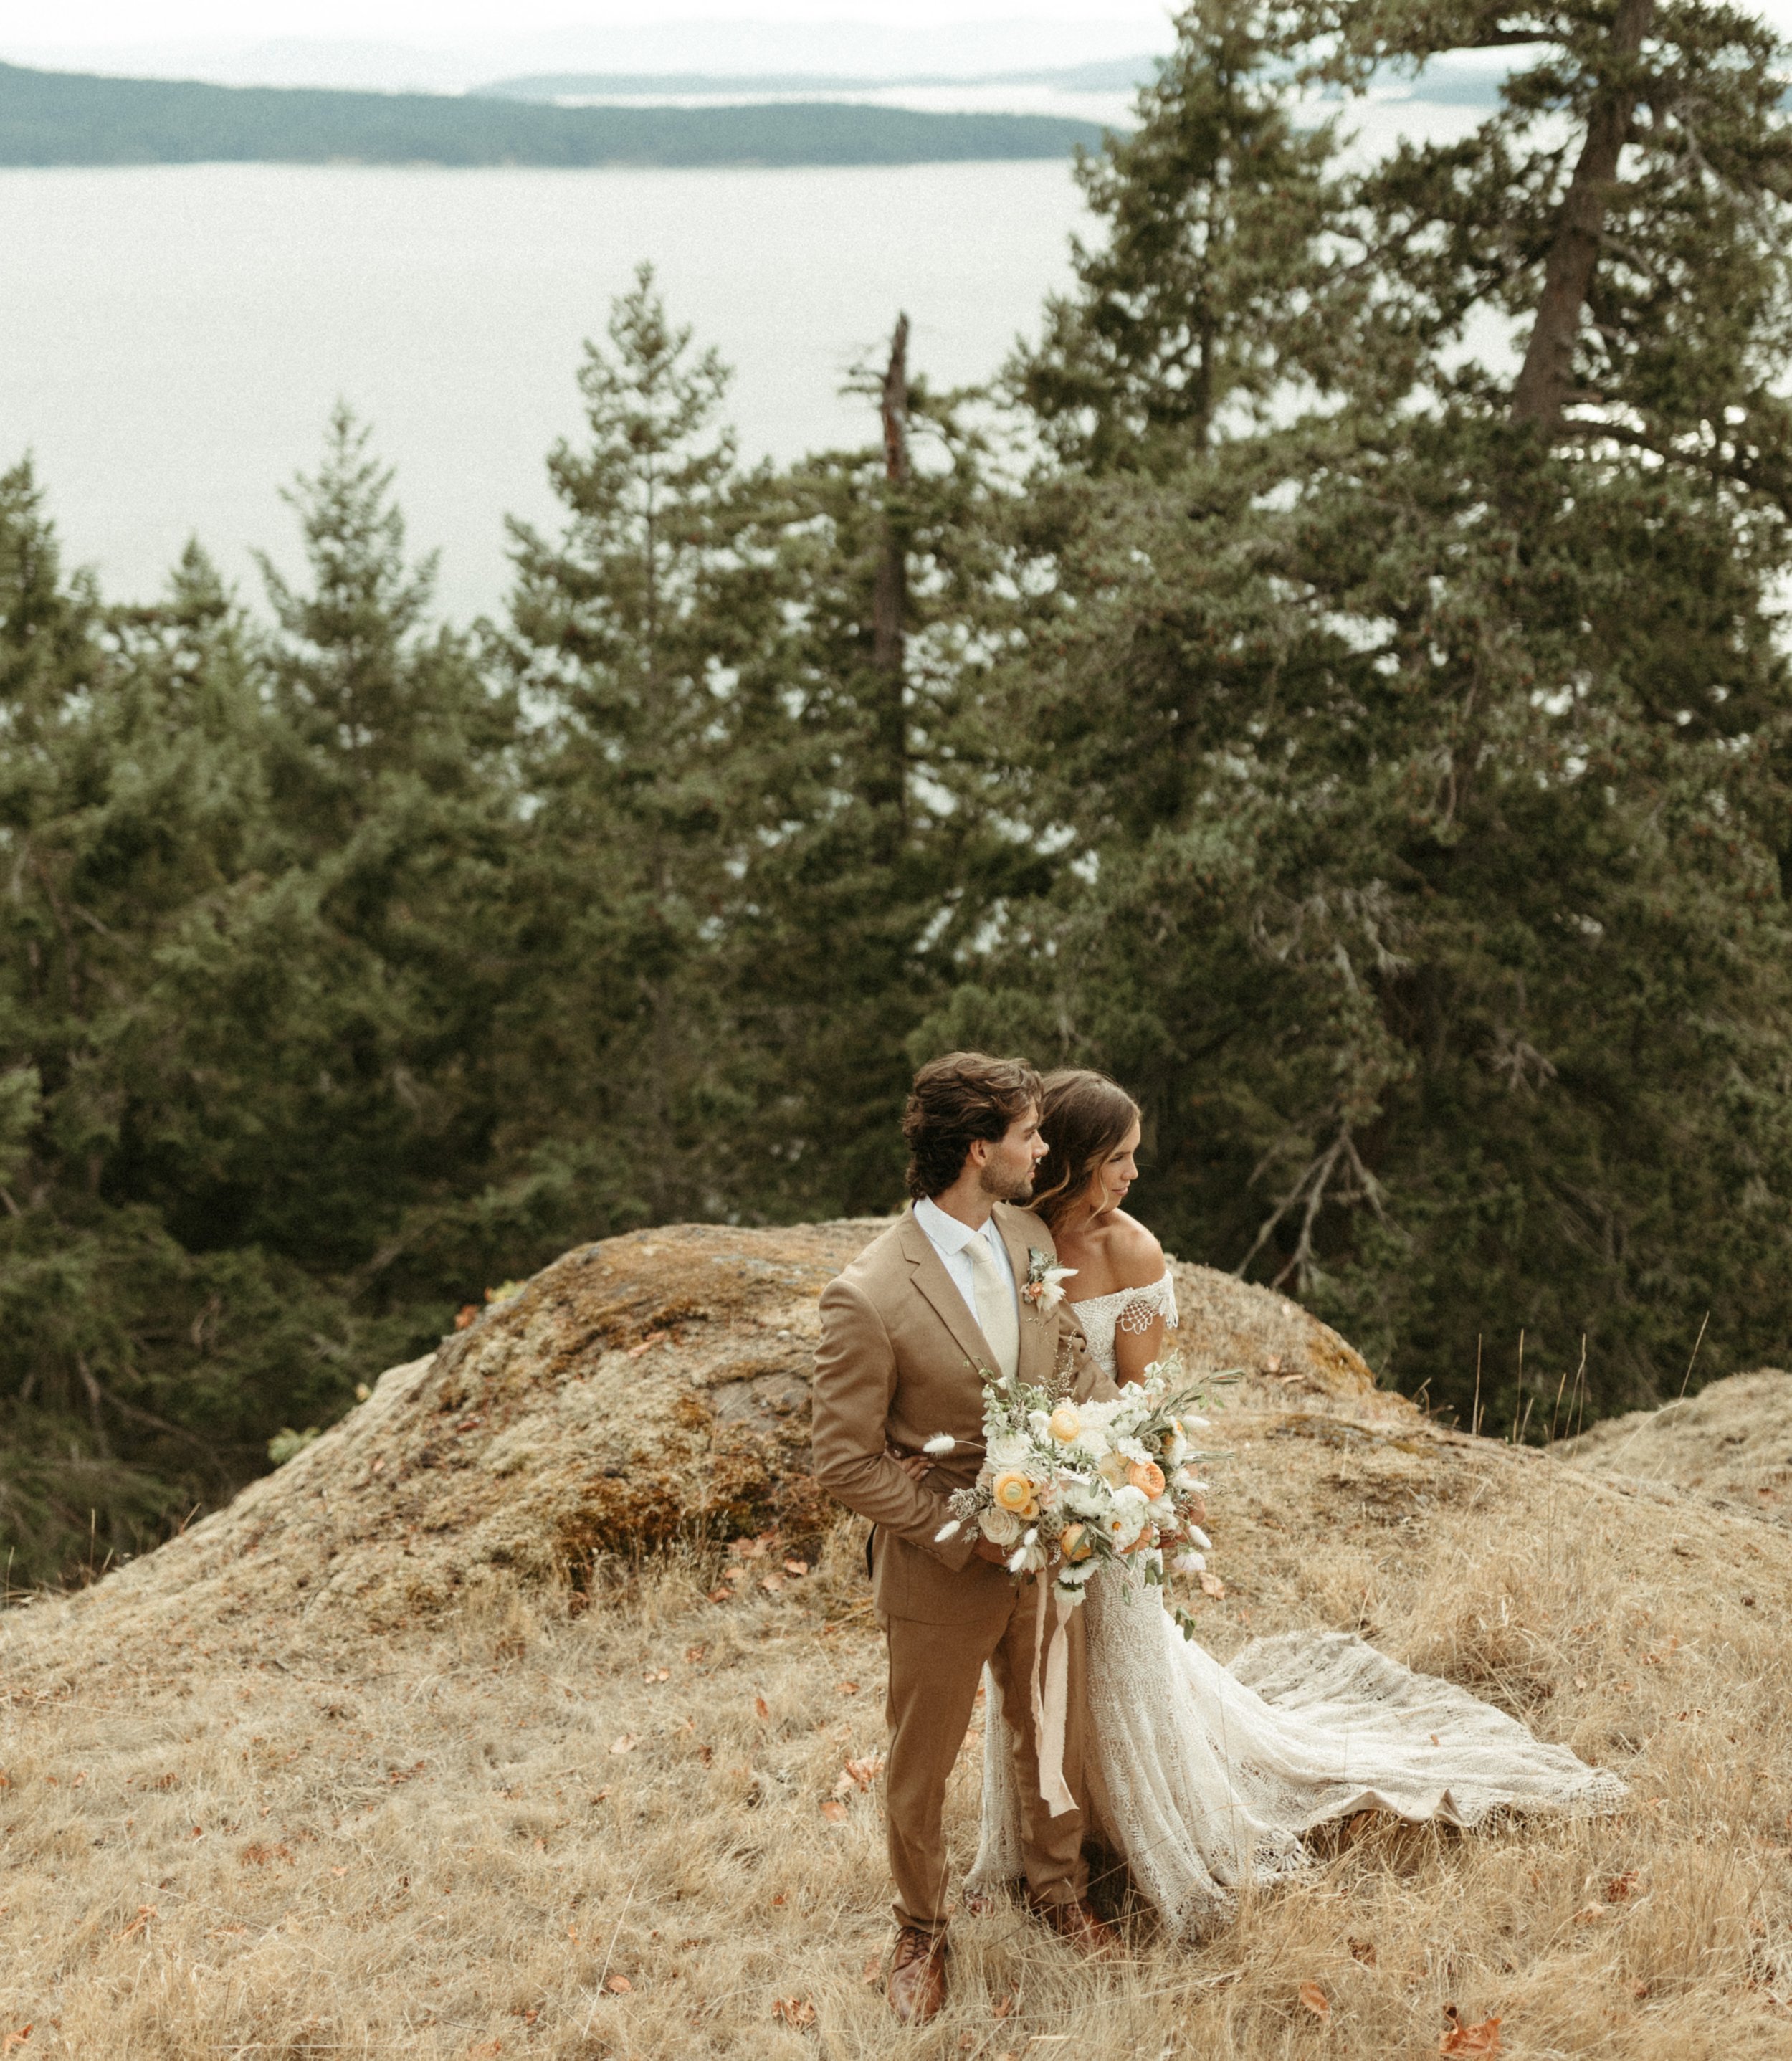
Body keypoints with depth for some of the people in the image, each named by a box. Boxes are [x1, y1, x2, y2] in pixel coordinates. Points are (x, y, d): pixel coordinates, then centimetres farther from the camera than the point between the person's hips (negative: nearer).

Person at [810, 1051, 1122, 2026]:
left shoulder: (1030, 1236, -6)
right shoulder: (866, 1298, -27)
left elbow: (1071, 1355, 8)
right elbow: (844, 1462, -21)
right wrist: (965, 1537, -21)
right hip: (942, 1575, -5)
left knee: (1052, 1736, 25)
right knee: (921, 1764, 16)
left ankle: (1057, 1885, 51)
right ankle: (921, 1930, 41)